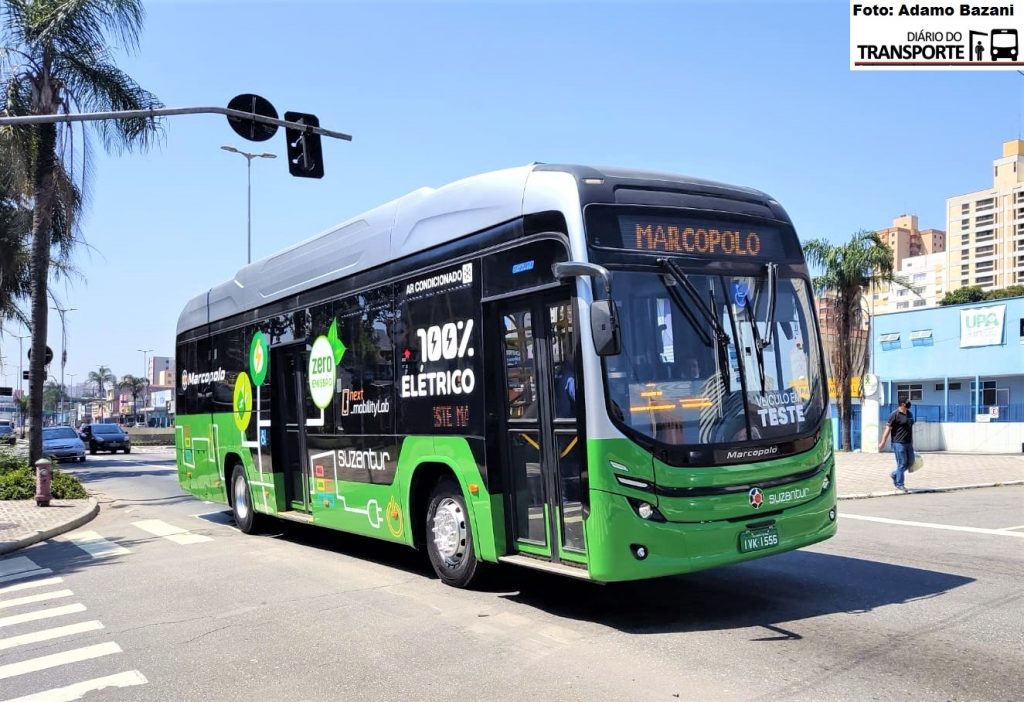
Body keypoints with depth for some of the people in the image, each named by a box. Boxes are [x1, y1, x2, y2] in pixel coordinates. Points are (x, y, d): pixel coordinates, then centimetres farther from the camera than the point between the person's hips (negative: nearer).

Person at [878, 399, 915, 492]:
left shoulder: (910, 414, 13)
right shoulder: (895, 415, -11)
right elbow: (888, 428, -13)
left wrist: (912, 442, 22)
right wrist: (883, 442, -16)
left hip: (908, 443, 8)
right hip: (899, 443, -8)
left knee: (910, 462, 10)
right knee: (902, 463, -4)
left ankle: (894, 474, 29)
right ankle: (899, 484, 6)